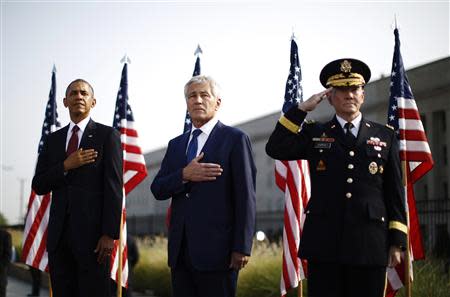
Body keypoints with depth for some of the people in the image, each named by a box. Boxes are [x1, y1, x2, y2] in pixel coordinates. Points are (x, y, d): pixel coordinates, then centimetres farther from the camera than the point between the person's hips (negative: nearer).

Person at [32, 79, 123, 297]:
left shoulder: (107, 135, 2)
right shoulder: (53, 139, 16)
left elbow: (113, 187, -5)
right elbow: (38, 186, 11)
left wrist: (109, 234, -13)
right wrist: (66, 166, -7)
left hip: (92, 233, -4)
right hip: (59, 235, 4)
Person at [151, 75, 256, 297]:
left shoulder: (234, 139, 0)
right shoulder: (176, 144, 17)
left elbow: (245, 196, -6)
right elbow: (157, 189, 10)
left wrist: (242, 247, -13)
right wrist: (184, 175, -10)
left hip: (216, 249, -5)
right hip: (180, 249, 5)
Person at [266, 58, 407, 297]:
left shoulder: (385, 136, 11)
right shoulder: (314, 134, 11)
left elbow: (395, 192, 9)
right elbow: (275, 148, -4)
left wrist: (397, 241, 3)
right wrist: (302, 109, -5)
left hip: (370, 245, 0)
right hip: (323, 243, 0)